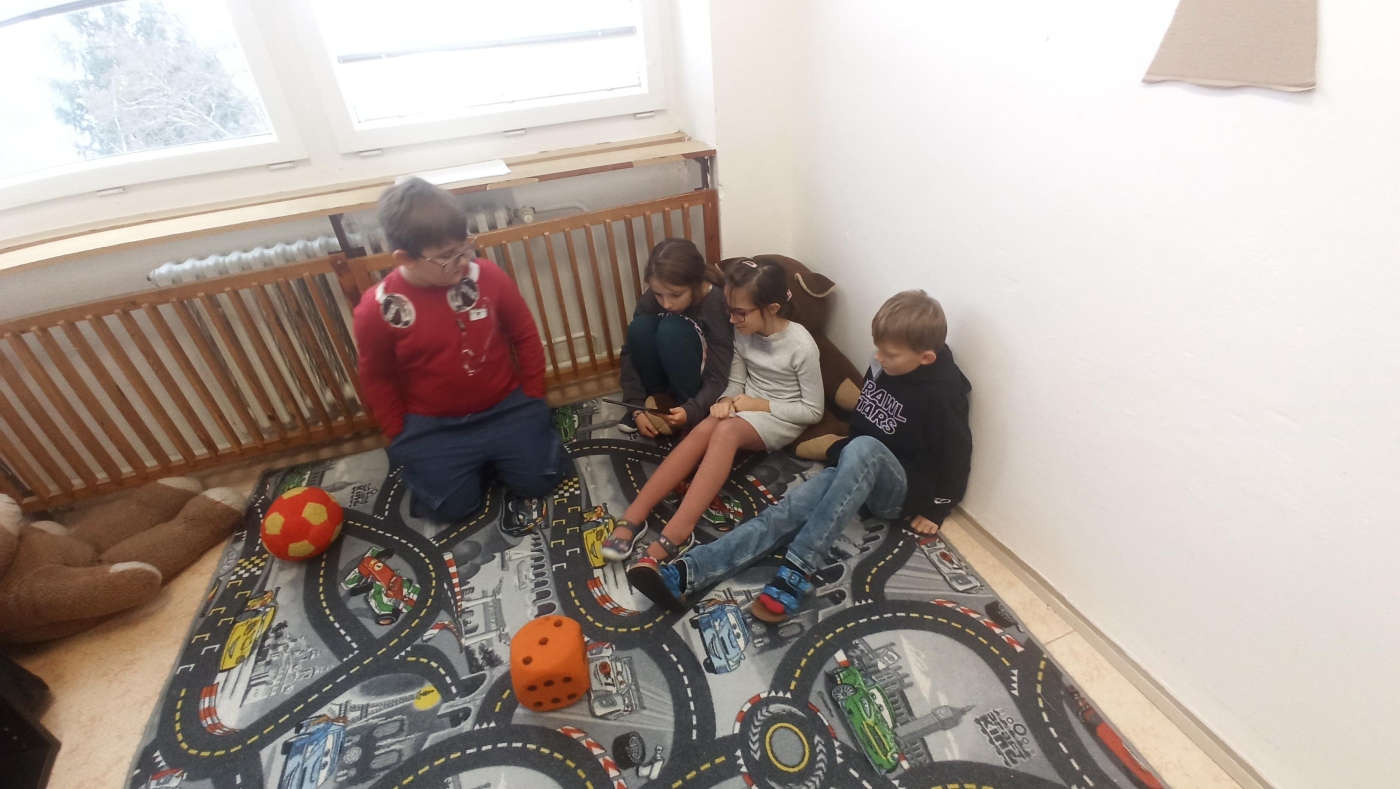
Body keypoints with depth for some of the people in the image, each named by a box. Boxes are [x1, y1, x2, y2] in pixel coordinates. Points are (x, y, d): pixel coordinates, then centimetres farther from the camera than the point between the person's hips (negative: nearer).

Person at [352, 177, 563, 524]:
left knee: (538, 480, -6)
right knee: (452, 506, -4)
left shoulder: (487, 275, -15)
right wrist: (402, 437, 3)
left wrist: (532, 399, 3)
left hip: (505, 407, 1)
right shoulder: (377, 310, -17)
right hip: (433, 426, 0)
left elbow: (525, 337, -1)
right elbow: (378, 380, 0)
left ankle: (491, 452, 25)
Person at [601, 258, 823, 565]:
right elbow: (735, 381, 7)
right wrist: (728, 401, -16)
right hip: (746, 406, 5)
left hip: (782, 418, -5)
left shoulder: (802, 346, -19)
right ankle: (633, 516, -31)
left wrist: (760, 405, -18)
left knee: (726, 431, -36)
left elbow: (813, 410, -12)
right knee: (705, 429, -29)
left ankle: (676, 533, -40)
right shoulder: (744, 333, -3)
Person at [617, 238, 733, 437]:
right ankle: (660, 399, -6)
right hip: (668, 376, 4)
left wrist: (691, 411, -41)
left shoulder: (716, 305, -27)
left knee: (671, 330, -32)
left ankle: (685, 406, -15)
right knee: (639, 327, -26)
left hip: (699, 383, -4)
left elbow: (718, 379, -26)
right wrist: (636, 406, -22)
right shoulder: (652, 298, -16)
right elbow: (631, 352, -13)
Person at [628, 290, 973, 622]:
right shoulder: (882, 366, 0)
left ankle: (797, 571, -41)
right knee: (788, 510, -20)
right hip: (860, 473, 6)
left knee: (863, 449, -40)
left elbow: (957, 455, -10)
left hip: (901, 489, -5)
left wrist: (935, 511, -6)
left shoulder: (942, 393, -18)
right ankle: (686, 574, -36)